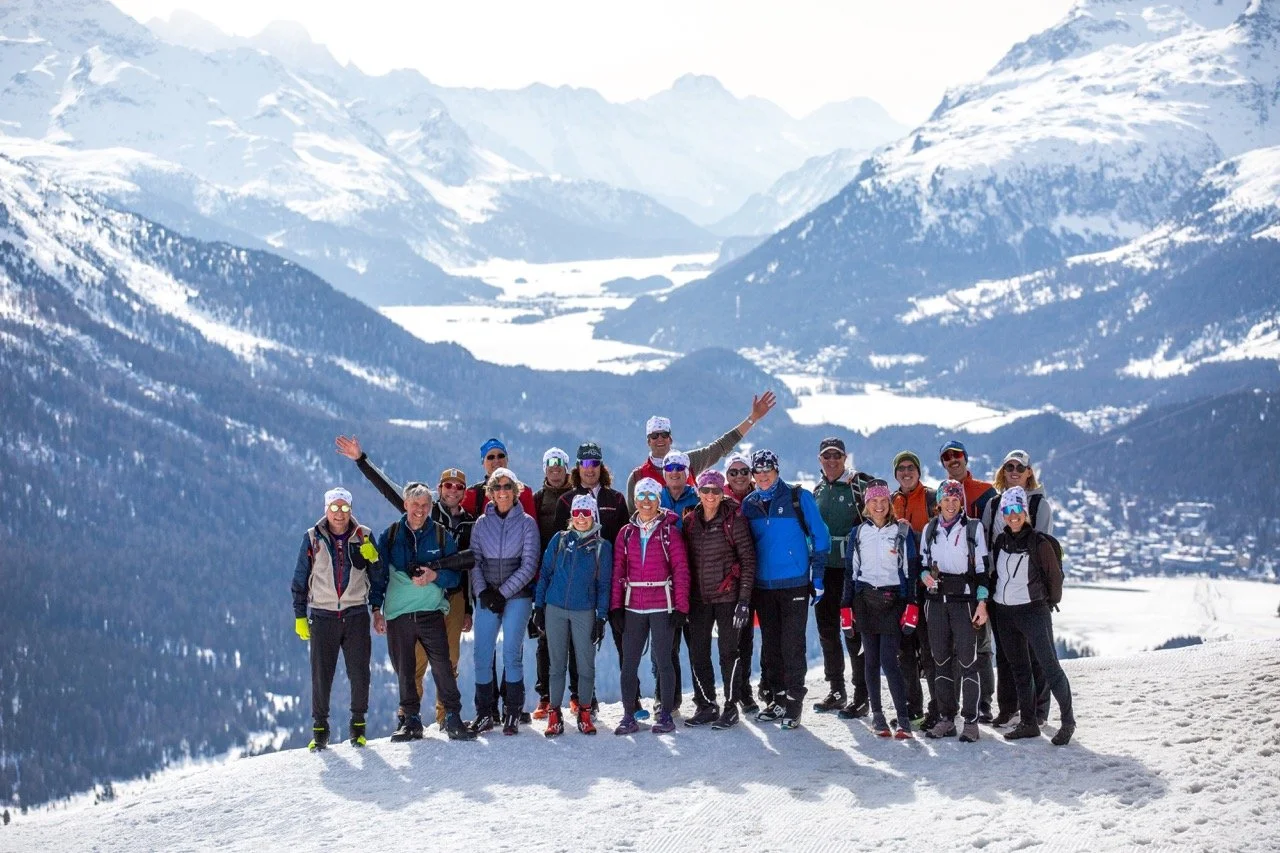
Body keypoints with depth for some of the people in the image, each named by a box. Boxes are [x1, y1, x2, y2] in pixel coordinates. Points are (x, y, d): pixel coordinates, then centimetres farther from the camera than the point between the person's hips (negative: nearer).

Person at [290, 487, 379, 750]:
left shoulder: (363, 536, 4)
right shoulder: (313, 538, 2)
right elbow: (300, 579, 7)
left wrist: (372, 558, -14)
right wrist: (300, 616, 3)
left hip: (356, 615, 0)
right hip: (323, 616, 0)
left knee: (359, 673, 0)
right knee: (321, 674, 0)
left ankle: (358, 724, 14)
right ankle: (320, 728, 10)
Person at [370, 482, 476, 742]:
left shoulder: (441, 535, 5)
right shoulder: (390, 535, 7)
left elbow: (455, 574, 5)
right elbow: (379, 574, 11)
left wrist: (434, 576, -14)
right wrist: (377, 609, 4)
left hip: (431, 613, -1)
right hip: (397, 614, 1)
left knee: (443, 667, -9)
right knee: (404, 671, 5)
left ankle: (453, 717, -2)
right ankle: (411, 720, 15)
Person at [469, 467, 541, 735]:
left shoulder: (526, 522, 1)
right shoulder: (481, 523, 8)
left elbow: (529, 564, -4)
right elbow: (474, 562, 5)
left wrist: (504, 592, -11)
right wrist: (483, 592, -10)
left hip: (517, 596, -2)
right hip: (486, 598, 2)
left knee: (512, 653, -4)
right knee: (482, 655, -2)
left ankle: (513, 713, 6)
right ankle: (485, 712, 8)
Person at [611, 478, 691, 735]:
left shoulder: (669, 532, 0)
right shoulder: (626, 533, 8)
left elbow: (681, 570, -3)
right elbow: (618, 570, 7)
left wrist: (681, 607, -8)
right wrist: (616, 606, 0)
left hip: (662, 606, -3)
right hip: (633, 608, 3)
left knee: (663, 661, 1)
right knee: (629, 663, 2)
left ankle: (666, 715, 10)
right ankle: (629, 716, 9)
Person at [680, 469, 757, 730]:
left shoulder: (733, 519, -7)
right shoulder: (690, 521, 6)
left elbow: (748, 560, -8)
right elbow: (685, 560, 12)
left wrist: (744, 599, -12)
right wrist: (684, 598, 7)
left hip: (727, 596, -4)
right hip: (698, 598, 4)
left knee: (728, 651, 0)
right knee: (697, 653, 6)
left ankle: (731, 707, 10)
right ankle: (706, 705, 19)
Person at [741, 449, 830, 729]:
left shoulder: (798, 497, -4)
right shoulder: (748, 504, 7)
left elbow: (820, 536, -2)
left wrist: (817, 576, -5)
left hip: (794, 584, -4)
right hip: (763, 586, 4)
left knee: (792, 645, -5)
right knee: (770, 645, 10)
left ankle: (793, 703, 1)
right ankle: (774, 699, 19)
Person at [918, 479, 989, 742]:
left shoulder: (973, 528, 0)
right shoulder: (929, 529, 10)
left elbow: (982, 567, -1)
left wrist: (982, 602, -8)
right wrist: (925, 575, -4)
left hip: (964, 599, -4)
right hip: (936, 599, 4)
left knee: (967, 659, -7)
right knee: (941, 659, 5)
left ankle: (970, 720, -2)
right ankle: (946, 718, 12)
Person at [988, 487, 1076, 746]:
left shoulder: (1039, 542, -10)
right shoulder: (1000, 542, 7)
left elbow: (1055, 576, -2)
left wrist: (1049, 603, 6)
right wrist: (993, 599, 12)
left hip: (1033, 610, -6)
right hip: (1003, 613, 6)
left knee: (1049, 665, -10)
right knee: (1019, 669, 10)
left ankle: (1067, 721, -2)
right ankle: (1027, 723, 16)